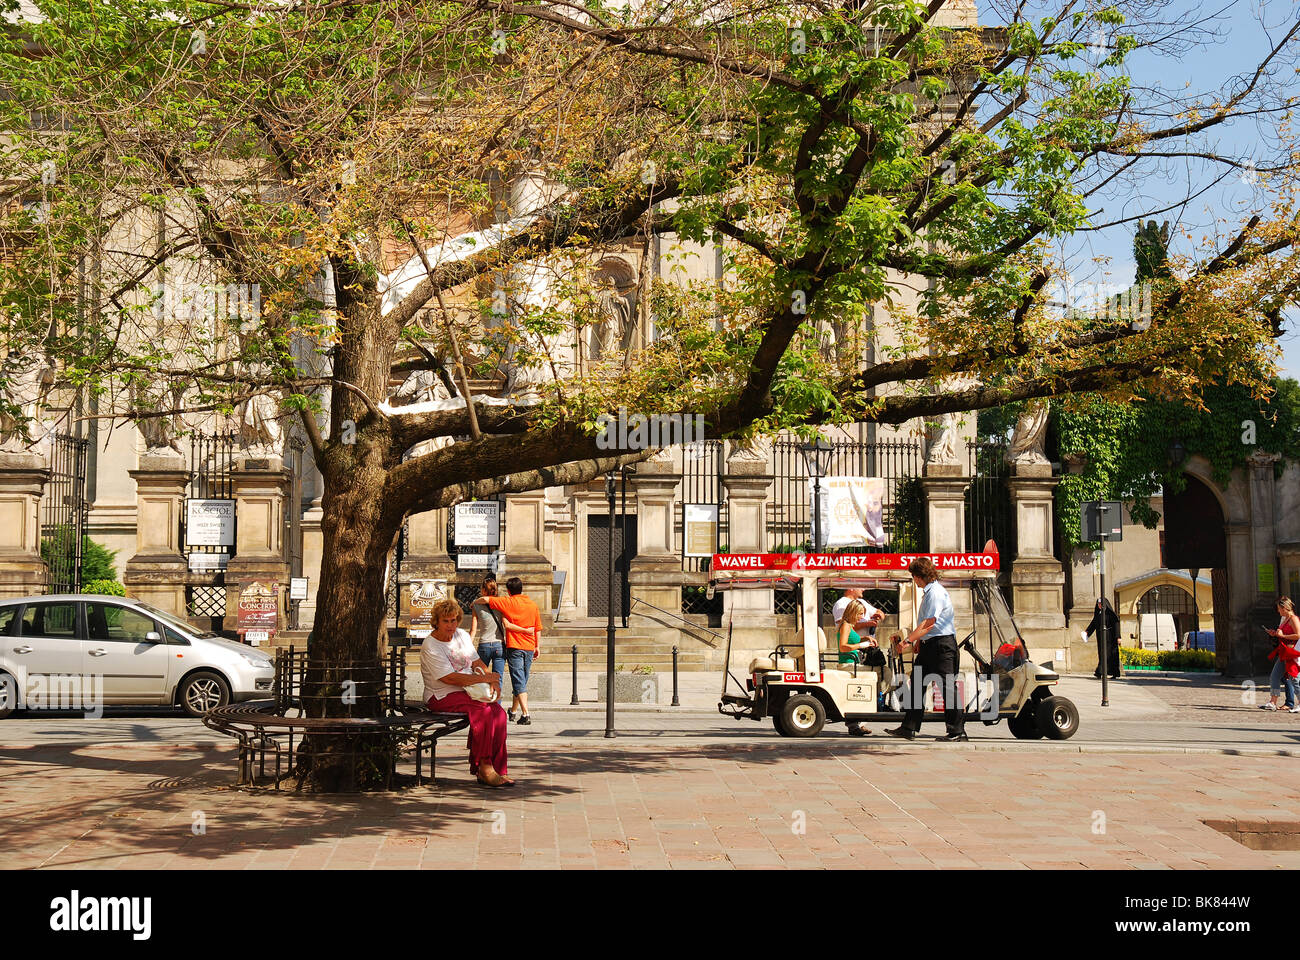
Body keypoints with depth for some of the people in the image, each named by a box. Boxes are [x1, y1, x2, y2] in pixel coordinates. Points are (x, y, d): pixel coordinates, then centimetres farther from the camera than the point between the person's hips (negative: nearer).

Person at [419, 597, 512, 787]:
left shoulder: (462, 635, 13)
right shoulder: (430, 647, -10)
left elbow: (477, 663, 19)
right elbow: (450, 678, -18)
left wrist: (493, 681, -1)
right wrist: (484, 679, -16)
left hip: (468, 692, 7)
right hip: (442, 697, -7)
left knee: (499, 713, -20)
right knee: (483, 709, -31)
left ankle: (497, 770, -17)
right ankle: (483, 766, -23)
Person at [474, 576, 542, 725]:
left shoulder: (508, 602, -6)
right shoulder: (533, 605, 6)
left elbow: (485, 599, -12)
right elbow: (538, 629, 9)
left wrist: (474, 602, 9)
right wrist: (537, 647, 16)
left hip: (514, 647, -5)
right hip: (529, 648, 5)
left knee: (519, 682, -6)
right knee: (522, 681, 16)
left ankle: (525, 714, -16)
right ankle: (513, 711, 30)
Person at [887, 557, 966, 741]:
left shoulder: (936, 593, -16)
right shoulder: (929, 592, 16)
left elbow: (928, 623, -24)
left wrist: (908, 641, -27)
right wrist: (918, 640, 25)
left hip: (942, 645, -10)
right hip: (928, 646, 10)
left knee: (948, 687, -5)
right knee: (917, 684, 8)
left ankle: (957, 731, 2)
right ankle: (909, 728, 11)